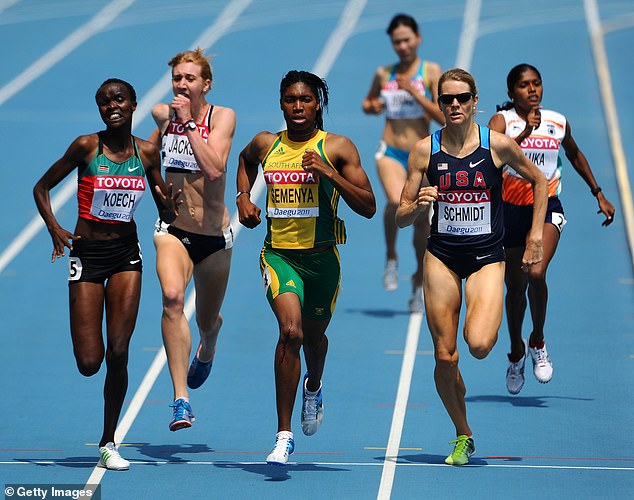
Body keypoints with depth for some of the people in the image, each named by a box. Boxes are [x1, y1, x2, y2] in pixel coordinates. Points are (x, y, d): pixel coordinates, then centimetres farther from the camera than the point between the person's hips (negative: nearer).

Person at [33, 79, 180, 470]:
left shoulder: (147, 152, 1)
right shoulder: (86, 147, -8)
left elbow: (165, 212, 9)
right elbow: (42, 187, 1)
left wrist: (170, 207, -15)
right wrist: (54, 227, -14)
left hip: (127, 253, 2)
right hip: (87, 254, -2)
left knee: (118, 354, -5)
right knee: (89, 363, -7)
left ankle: (108, 444, 7)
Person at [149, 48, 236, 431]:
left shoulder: (222, 117, -9)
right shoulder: (163, 114, 2)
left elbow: (214, 169, -26)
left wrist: (189, 123, -25)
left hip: (213, 234, 0)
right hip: (173, 230, 1)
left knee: (208, 320, 16)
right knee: (172, 298, -29)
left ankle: (206, 351, 58)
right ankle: (181, 400, -34)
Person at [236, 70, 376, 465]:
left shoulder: (337, 148, -4)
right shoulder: (266, 144, 4)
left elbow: (368, 207, -8)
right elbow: (245, 159, 30)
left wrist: (330, 174, -19)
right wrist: (244, 196, 12)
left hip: (322, 256, 1)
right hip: (278, 252, -1)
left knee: (314, 334, 21)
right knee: (290, 331, -23)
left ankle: (314, 389, 59)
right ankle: (284, 434, -21)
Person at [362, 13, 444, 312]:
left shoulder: (431, 72, -2)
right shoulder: (383, 74, 6)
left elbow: (444, 117, -9)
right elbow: (367, 103, 24)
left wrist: (414, 92, -18)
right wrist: (373, 107, 0)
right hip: (390, 153, 0)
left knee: (421, 221, 7)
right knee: (397, 202, -29)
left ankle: (420, 282, 27)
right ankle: (391, 258, -6)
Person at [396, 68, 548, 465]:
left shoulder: (497, 145, -6)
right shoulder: (425, 150, -3)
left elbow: (539, 180, 11)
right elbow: (402, 217, 2)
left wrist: (535, 237, 6)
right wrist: (419, 205, -21)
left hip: (487, 257, -2)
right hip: (442, 256, 2)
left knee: (479, 345, -23)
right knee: (445, 357, 0)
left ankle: (492, 322, 15)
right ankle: (463, 436, 20)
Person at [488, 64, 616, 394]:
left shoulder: (558, 123, 2)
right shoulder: (502, 120, -8)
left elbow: (574, 155, 22)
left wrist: (598, 193, 24)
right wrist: (524, 134, -38)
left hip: (547, 208, 0)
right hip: (511, 209, 0)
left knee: (536, 273, -24)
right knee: (515, 287, 9)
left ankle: (538, 342, -1)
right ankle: (516, 352, 33)